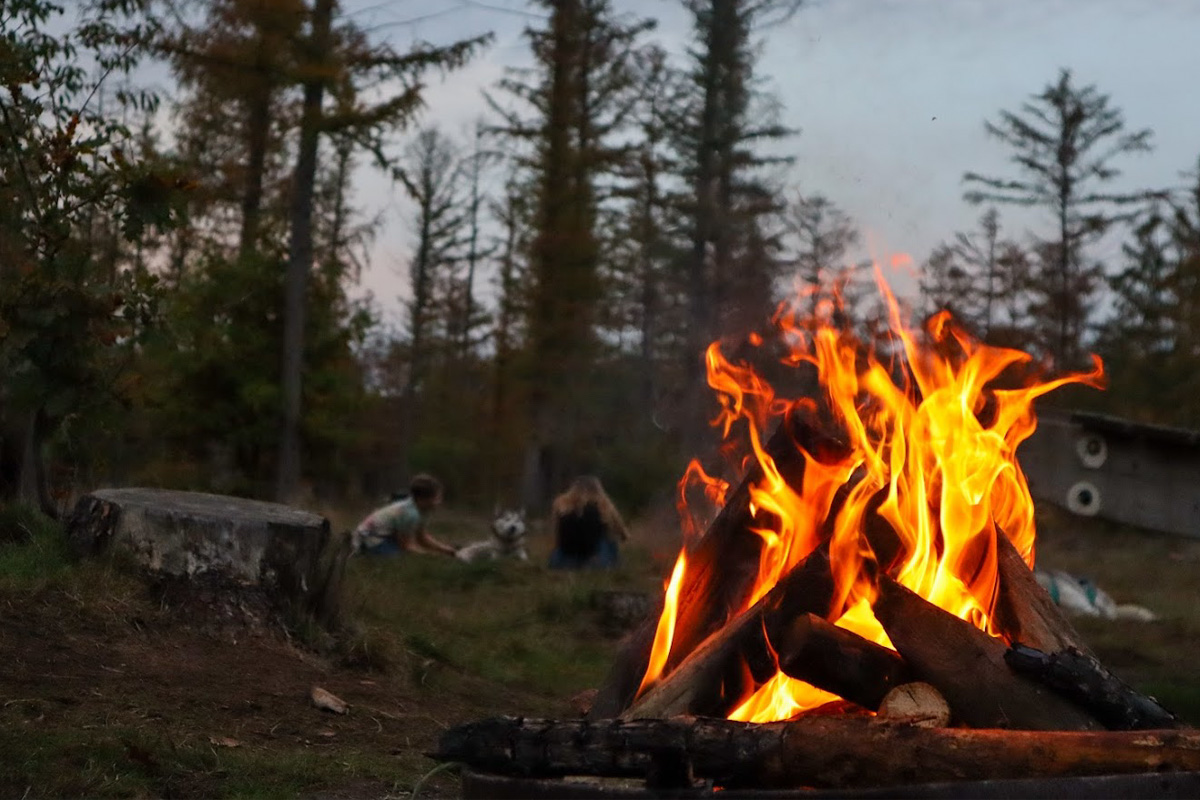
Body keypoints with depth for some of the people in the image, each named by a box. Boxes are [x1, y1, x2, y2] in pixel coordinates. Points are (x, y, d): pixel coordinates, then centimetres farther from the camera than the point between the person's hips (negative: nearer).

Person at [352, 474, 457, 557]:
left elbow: (422, 537, 5)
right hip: (371, 540, -10)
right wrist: (436, 555, -25)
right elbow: (407, 546, -24)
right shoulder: (410, 513, -31)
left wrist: (448, 549, -2)